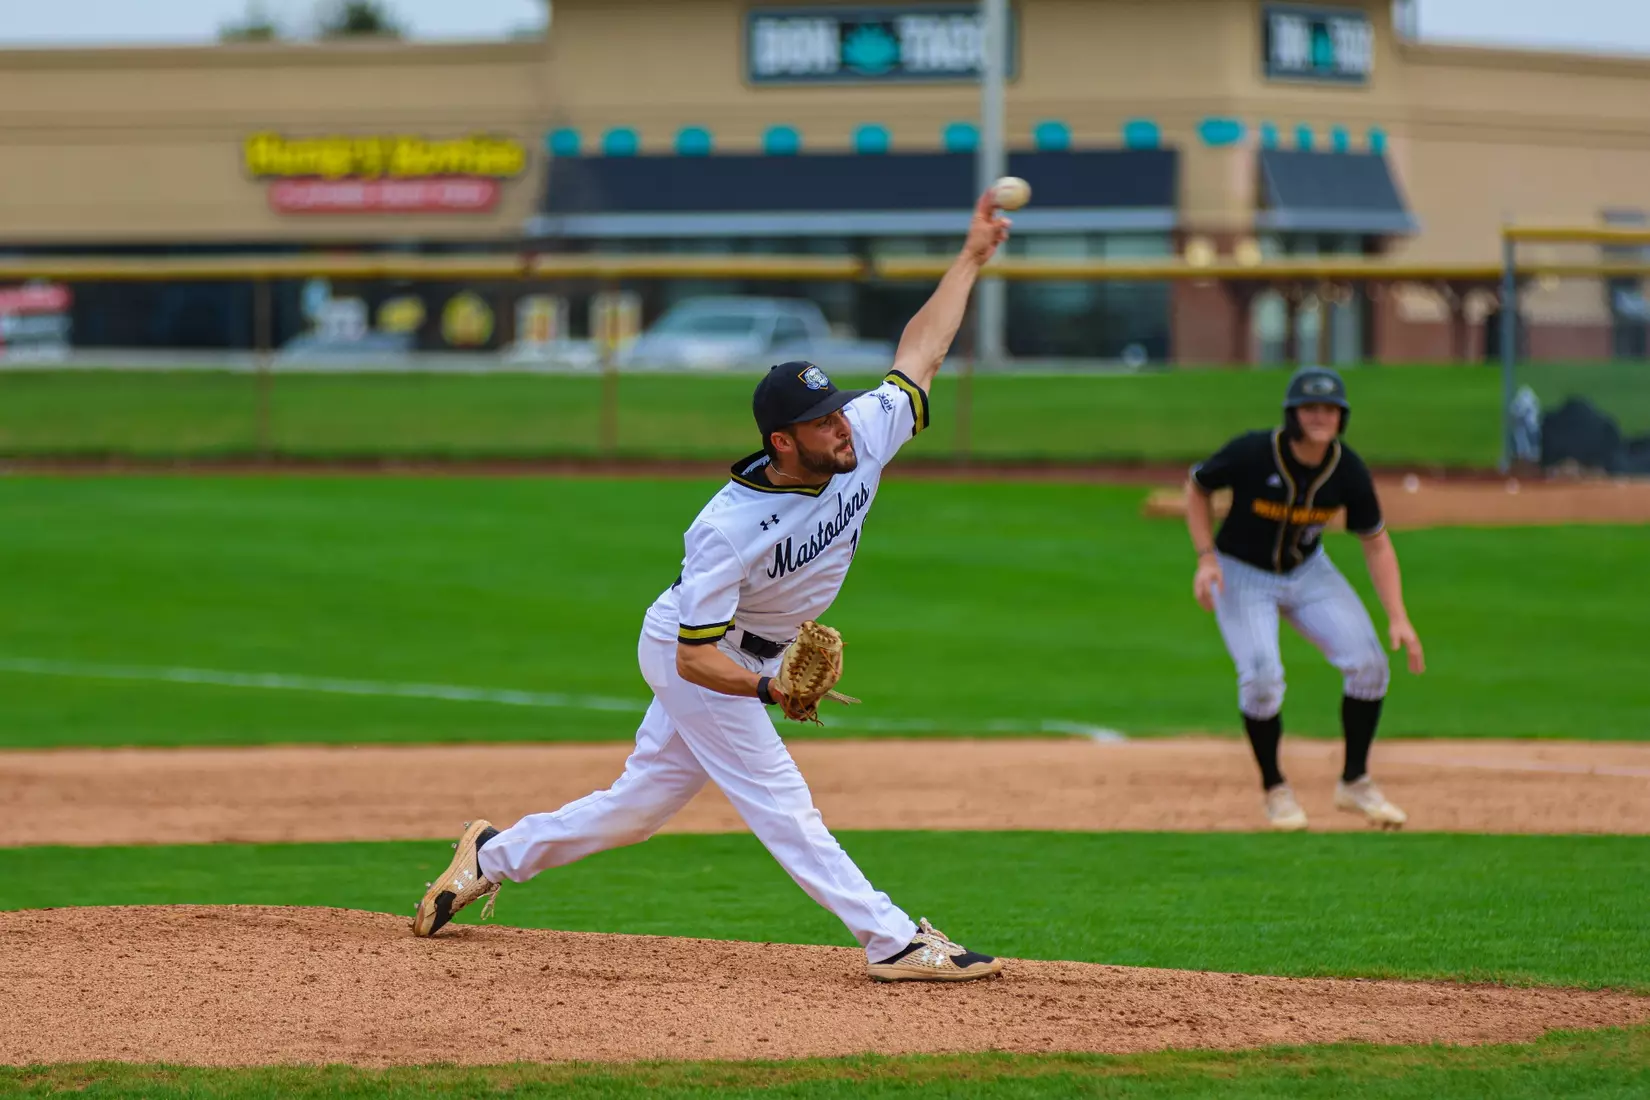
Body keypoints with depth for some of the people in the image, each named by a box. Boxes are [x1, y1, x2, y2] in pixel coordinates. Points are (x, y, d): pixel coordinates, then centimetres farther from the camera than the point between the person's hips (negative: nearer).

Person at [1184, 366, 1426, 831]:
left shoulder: (1348, 471, -15)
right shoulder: (1251, 454, -25)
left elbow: (1376, 544, -5)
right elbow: (1196, 486, -6)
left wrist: (1398, 618, -13)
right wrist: (1206, 557, -16)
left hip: (1308, 572, 4)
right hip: (1242, 576, -3)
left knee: (1369, 663, -12)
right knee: (1262, 678, -23)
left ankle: (1355, 783, 8)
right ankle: (1276, 791, 2)